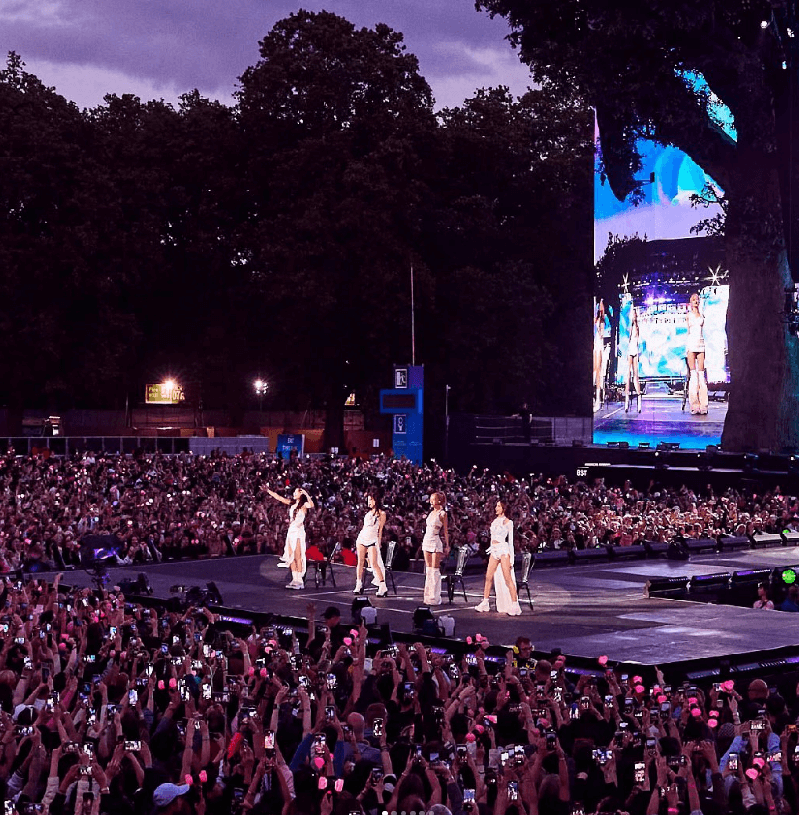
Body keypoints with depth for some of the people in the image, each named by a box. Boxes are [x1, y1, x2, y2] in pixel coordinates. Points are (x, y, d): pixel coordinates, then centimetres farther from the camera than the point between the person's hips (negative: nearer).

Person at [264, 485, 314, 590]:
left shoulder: (304, 505, -5)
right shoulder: (292, 504, 14)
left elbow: (311, 505, -27)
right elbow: (279, 498, 19)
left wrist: (306, 494, -27)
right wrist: (268, 491, 18)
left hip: (299, 532, -7)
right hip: (291, 532, 7)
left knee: (298, 557, -9)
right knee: (291, 557, 5)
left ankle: (300, 581, -7)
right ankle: (295, 579, 8)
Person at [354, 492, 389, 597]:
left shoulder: (381, 513, -2)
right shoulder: (369, 512, 15)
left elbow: (380, 529, -2)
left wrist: (378, 543, -3)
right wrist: (359, 538, 15)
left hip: (372, 540, -6)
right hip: (362, 538, 6)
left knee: (374, 564, -13)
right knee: (360, 562, 5)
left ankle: (383, 587, -13)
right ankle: (359, 585, 11)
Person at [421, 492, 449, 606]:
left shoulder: (442, 514, -5)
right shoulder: (431, 513, 15)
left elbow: (445, 531, -5)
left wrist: (447, 545, -7)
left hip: (436, 541, -7)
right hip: (427, 540, 7)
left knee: (435, 569, -7)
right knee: (428, 568, 8)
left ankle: (435, 597, -4)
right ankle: (428, 596, 12)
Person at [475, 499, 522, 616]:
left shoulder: (507, 522, -4)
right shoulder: (495, 521, 15)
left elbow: (511, 541, -5)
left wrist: (511, 559, -8)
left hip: (503, 549, -7)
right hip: (494, 551, 7)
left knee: (508, 579, -10)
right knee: (488, 577, 6)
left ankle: (515, 605, -11)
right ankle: (485, 603, 14)